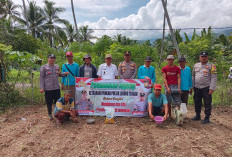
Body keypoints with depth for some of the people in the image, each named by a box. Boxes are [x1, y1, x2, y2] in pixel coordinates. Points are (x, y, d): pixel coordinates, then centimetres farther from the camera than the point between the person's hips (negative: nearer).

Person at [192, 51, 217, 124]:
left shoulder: (211, 66, -3)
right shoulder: (196, 65, 11)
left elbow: (214, 78, -8)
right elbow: (193, 76, 16)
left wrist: (212, 88, -14)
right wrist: (193, 86, 13)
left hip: (206, 88, -5)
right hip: (197, 88, 5)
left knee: (207, 104, 1)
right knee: (197, 103, 13)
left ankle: (207, 118, 12)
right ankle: (198, 116, 28)